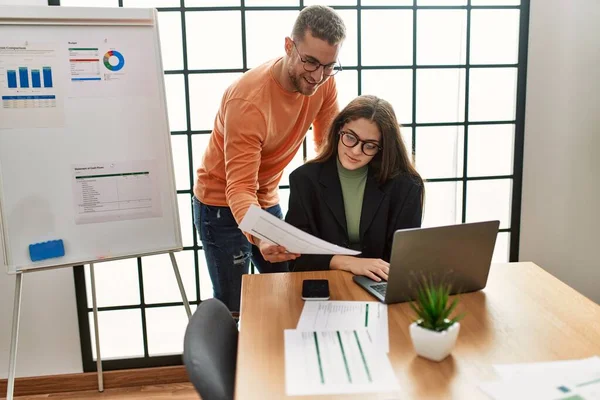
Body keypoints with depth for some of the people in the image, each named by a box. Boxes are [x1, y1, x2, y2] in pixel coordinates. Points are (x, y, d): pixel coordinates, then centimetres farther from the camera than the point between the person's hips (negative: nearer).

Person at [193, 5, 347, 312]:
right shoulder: (248, 100, -30)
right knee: (232, 307, -4)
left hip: (267, 199, 6)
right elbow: (240, 187, -33)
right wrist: (259, 237, -51)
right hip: (222, 204, -5)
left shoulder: (324, 82, -12)